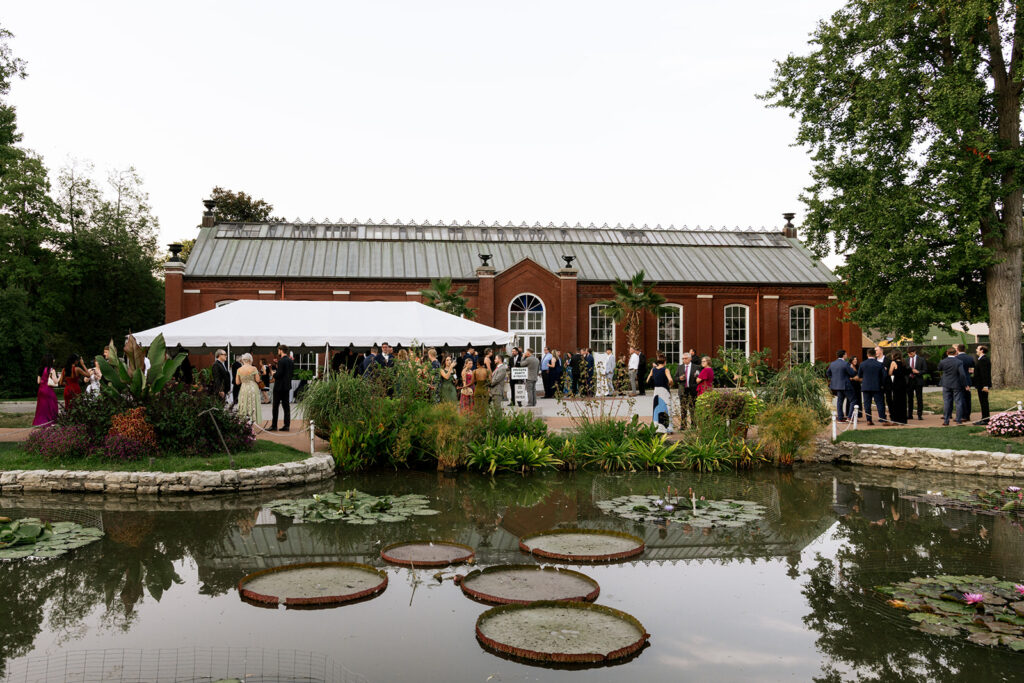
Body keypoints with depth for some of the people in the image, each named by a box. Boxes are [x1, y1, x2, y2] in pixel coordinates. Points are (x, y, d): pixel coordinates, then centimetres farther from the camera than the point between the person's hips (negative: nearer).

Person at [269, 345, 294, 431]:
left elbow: (279, 374, -21)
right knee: (286, 406, 8)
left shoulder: (281, 361, -17)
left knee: (275, 406, 0)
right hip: (287, 386, 8)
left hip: (279, 386, -8)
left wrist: (274, 375, -2)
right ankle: (286, 425, 8)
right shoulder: (291, 361, 8)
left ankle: (274, 425, 3)